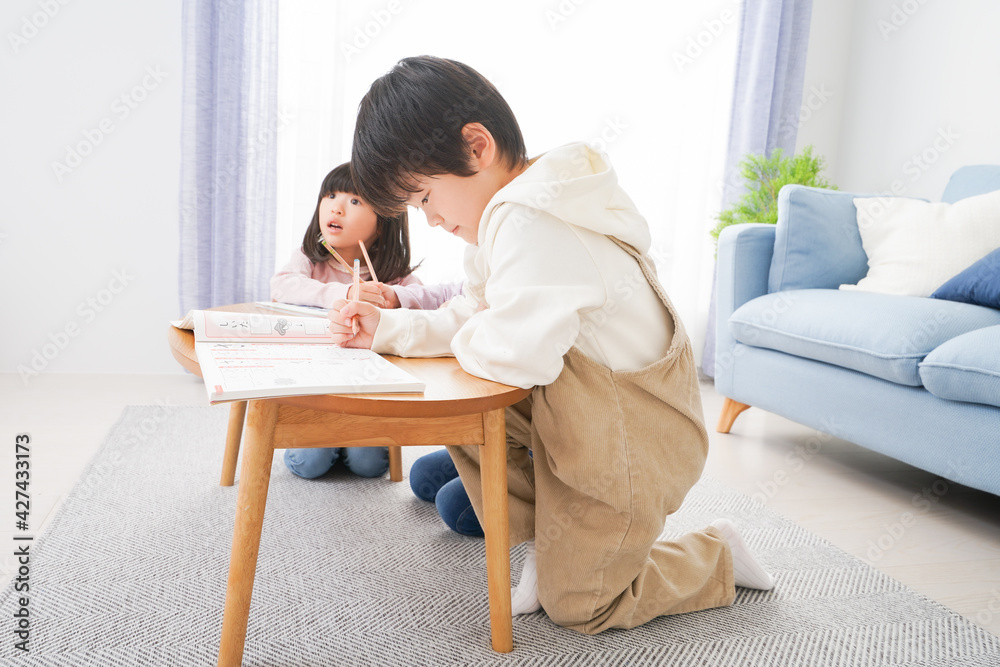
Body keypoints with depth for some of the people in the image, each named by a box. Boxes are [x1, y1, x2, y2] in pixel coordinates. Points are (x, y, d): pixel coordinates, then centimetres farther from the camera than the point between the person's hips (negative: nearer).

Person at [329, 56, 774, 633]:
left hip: (630, 440, -9)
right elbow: (472, 317, 6)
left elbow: (515, 356, -38)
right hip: (576, 412, 9)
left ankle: (718, 557, 26)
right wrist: (385, 329, -7)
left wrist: (465, 342, -16)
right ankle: (541, 543, 14)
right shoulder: (508, 211, 2)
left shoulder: (528, 223, -31)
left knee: (574, 604, 6)